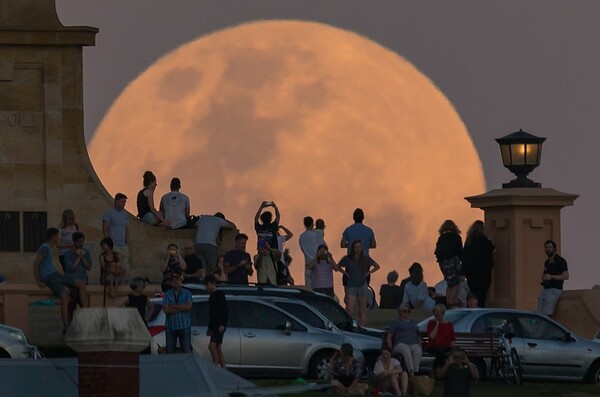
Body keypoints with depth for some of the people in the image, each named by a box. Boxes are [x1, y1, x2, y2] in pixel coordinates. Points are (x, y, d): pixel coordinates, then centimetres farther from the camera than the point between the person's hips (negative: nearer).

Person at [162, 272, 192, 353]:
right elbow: (166, 310, -8)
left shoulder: (187, 293, 5)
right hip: (171, 327, 1)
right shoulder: (167, 295, 5)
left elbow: (188, 306, -11)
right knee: (170, 350, 2)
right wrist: (181, 308, -8)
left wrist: (173, 306, -8)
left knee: (187, 350, -2)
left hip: (184, 326, -1)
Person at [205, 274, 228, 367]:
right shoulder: (212, 296, 19)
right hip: (214, 326, 9)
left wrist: (223, 324, -22)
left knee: (212, 346, -20)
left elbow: (224, 311, -14)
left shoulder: (219, 294, -8)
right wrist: (209, 327, 24)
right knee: (218, 348, 6)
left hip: (219, 325, -9)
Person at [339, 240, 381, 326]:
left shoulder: (365, 259, 1)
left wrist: (368, 273, 2)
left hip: (362, 286, 1)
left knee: (362, 309, 3)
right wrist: (345, 273, 2)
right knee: (350, 310, -11)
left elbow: (377, 266, 12)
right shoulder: (347, 259, -1)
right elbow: (338, 267, 14)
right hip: (351, 286, -1)